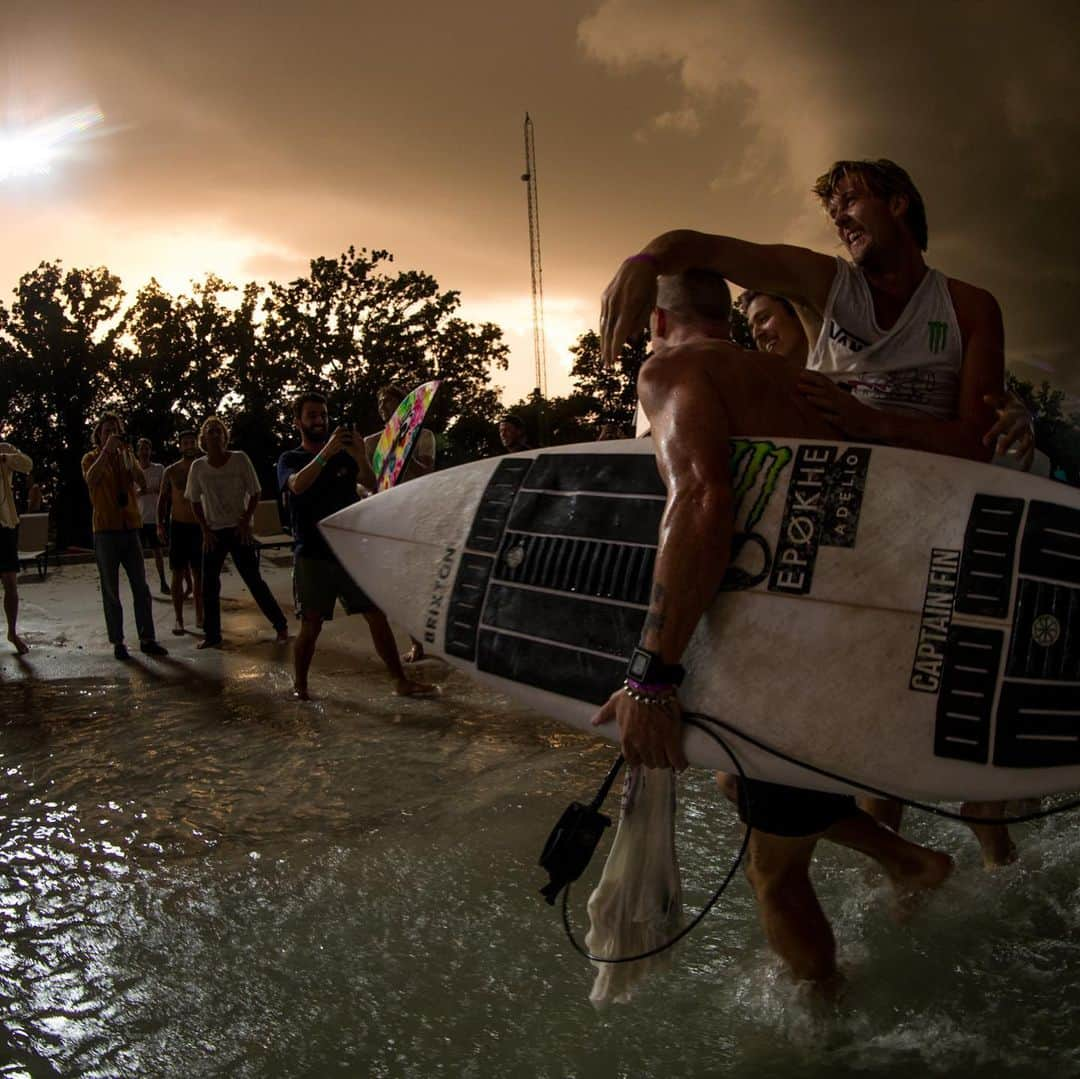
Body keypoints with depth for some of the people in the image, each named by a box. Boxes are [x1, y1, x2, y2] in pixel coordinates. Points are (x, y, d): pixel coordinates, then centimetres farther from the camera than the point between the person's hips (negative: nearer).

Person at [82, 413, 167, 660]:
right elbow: (91, 479, -20)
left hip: (130, 529, 3)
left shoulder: (127, 457, 13)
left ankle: (147, 639, 7)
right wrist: (106, 450, -24)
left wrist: (128, 454, -13)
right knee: (111, 590, 1)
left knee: (141, 587, 2)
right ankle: (117, 642, 5)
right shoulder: (92, 458, 3)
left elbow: (142, 483, -5)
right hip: (106, 531, -3)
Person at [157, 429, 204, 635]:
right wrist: (160, 525, -2)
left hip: (200, 526, 1)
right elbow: (163, 499, 7)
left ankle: (199, 617, 16)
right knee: (178, 574, -1)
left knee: (199, 574, 6)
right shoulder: (171, 471, 1)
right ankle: (179, 620, 5)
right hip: (179, 526, -1)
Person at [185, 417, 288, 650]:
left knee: (254, 580, -3)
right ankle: (212, 635, 14)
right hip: (212, 533, 3)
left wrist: (245, 521, -10)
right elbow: (195, 502, 7)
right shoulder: (198, 466, -1)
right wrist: (205, 530, -1)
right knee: (209, 584, 3)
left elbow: (255, 493, -2)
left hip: (238, 529, -3)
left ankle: (281, 626, 7)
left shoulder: (240, 459, -7)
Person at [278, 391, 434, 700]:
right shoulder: (290, 459, 5)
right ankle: (299, 684, 17)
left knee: (378, 616, -1)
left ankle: (401, 681, 3)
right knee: (311, 624, -3)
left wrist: (361, 457, -28)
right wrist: (326, 452, -33)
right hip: (312, 555, -2)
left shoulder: (344, 455, 12)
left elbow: (370, 483, -6)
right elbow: (298, 485, -19)